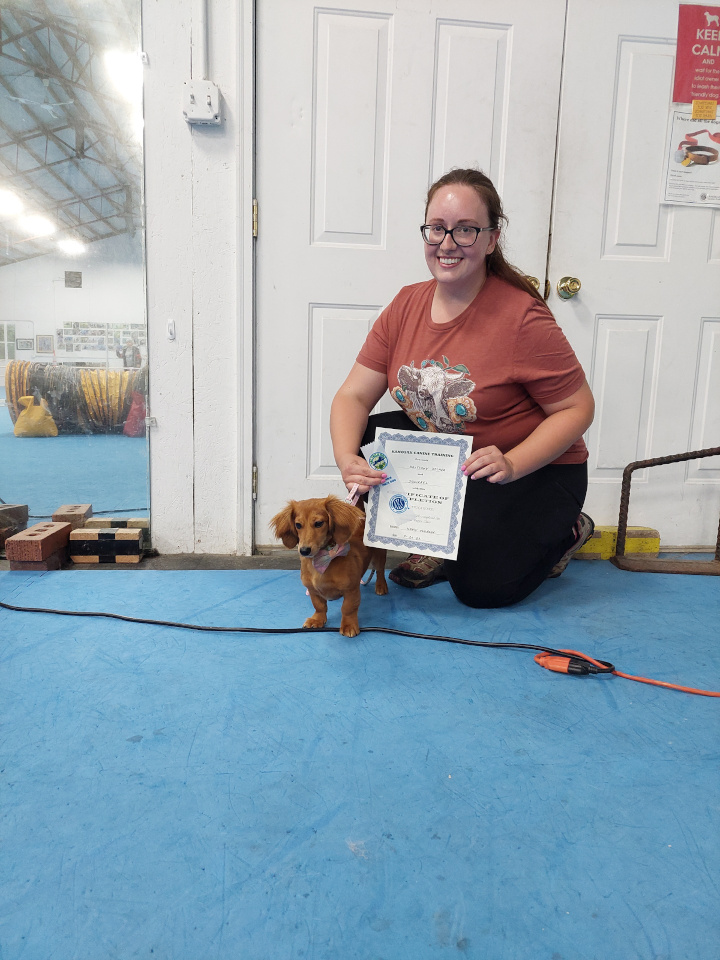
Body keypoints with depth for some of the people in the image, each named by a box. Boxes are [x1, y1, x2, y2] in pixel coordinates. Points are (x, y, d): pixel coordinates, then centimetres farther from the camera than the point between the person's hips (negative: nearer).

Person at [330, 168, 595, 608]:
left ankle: (566, 529, 14)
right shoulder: (406, 306, -6)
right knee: (366, 442, -17)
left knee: (481, 585, -17)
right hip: (445, 455, 5)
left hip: (536, 468, -5)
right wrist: (347, 460, -28)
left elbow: (578, 408, -17)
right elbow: (353, 395, -8)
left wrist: (511, 464, -31)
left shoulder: (523, 317, -22)